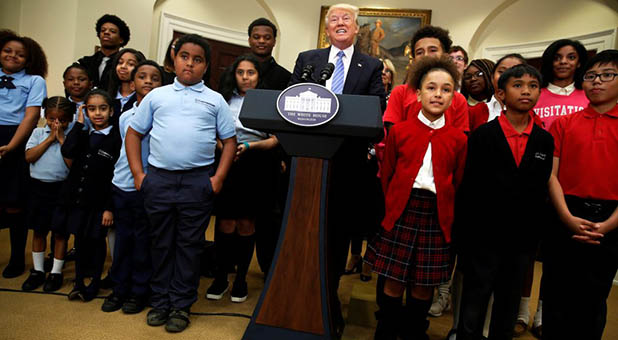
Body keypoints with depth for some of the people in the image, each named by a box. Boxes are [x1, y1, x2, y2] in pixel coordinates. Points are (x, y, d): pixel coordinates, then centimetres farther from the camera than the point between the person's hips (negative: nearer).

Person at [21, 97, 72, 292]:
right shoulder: (38, 133, 5)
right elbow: (29, 157, -7)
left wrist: (61, 138, -13)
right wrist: (50, 139, -9)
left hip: (61, 188, -3)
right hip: (38, 186, 3)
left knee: (60, 231, 6)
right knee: (38, 230, 12)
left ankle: (56, 272, 19)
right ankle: (37, 270, 26)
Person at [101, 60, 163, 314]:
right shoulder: (125, 117, 11)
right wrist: (124, 174, 15)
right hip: (121, 186, 5)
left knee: (143, 240, 5)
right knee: (122, 238, 12)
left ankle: (139, 291, 19)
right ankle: (119, 288, 25)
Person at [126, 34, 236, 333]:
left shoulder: (215, 100, 9)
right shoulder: (156, 96, 11)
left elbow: (229, 141, 8)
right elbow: (134, 133, 13)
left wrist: (218, 178, -2)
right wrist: (138, 174, 4)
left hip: (198, 181, -1)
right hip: (158, 179, 2)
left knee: (189, 245, 6)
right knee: (161, 243, 12)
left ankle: (181, 305, 20)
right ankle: (160, 301, 27)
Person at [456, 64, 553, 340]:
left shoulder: (545, 141, 5)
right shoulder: (483, 135, -5)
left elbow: (540, 192, 6)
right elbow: (469, 190, -7)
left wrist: (534, 236, 4)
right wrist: (464, 239, -8)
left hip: (521, 243, 3)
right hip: (484, 238, -3)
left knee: (507, 315, 18)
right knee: (472, 311, 9)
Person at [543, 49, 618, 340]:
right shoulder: (563, 123, 5)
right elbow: (551, 174, -1)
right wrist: (567, 217, -14)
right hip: (566, 217, 0)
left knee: (593, 299, 12)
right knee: (557, 294, 9)